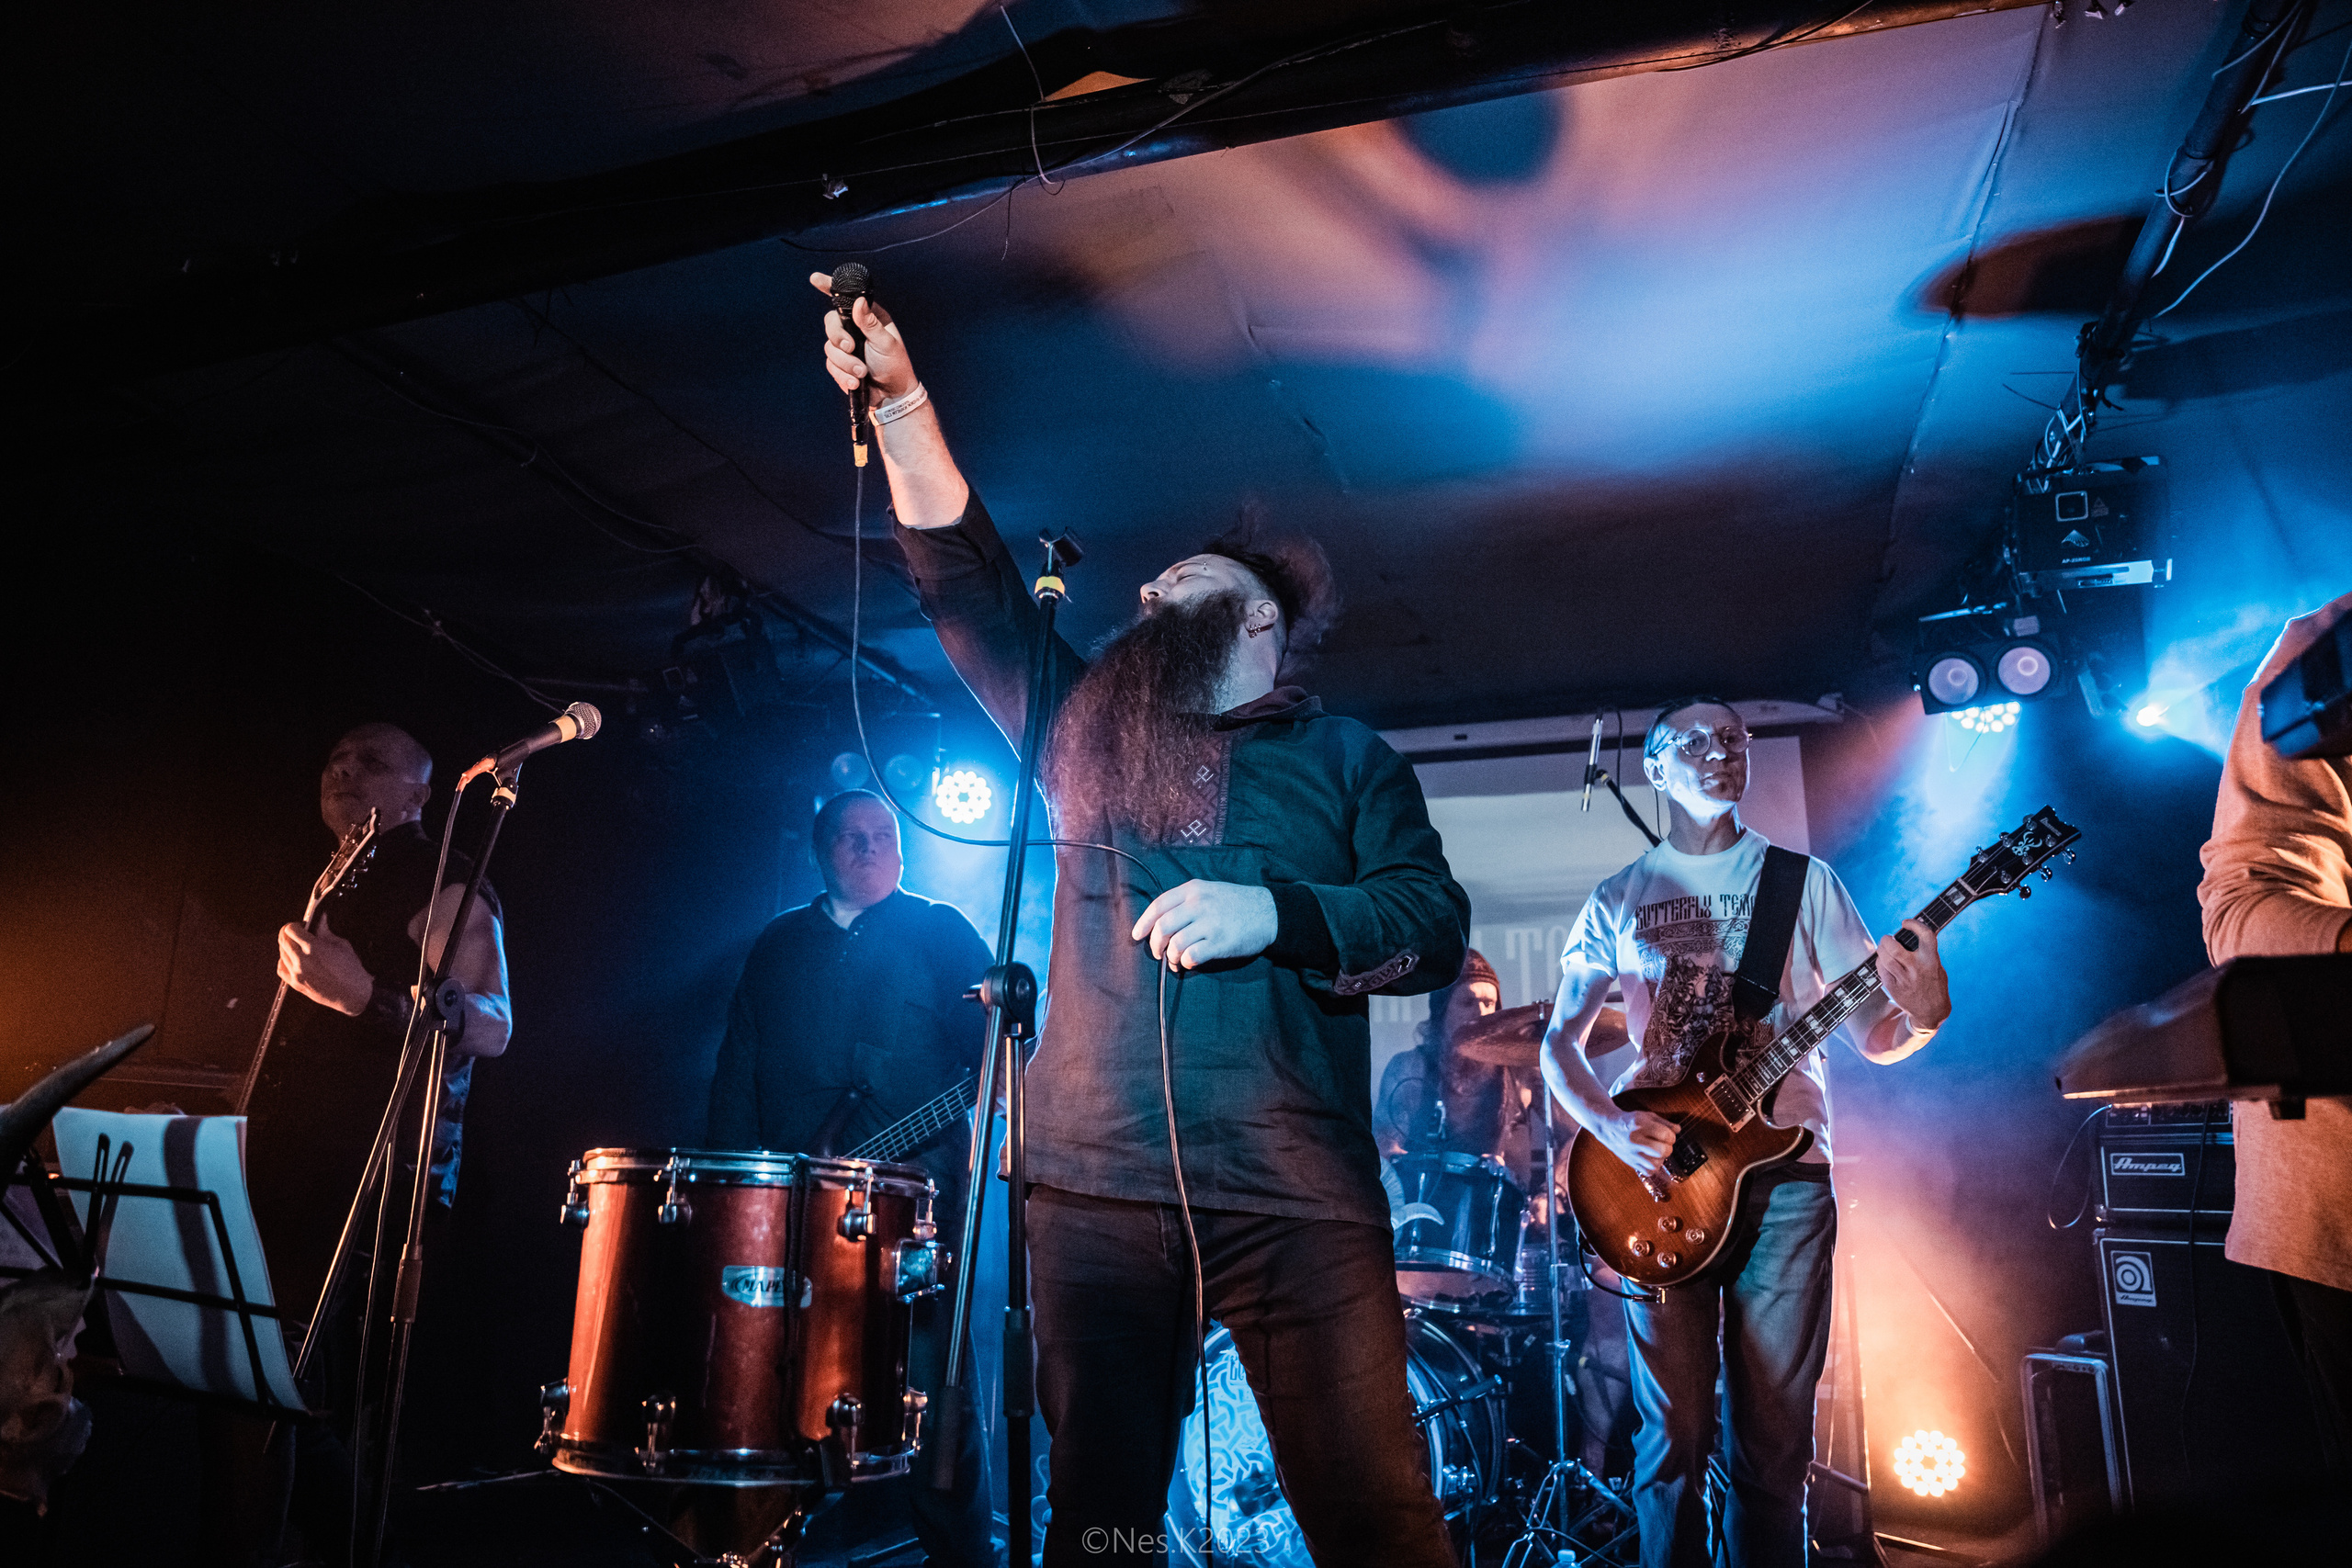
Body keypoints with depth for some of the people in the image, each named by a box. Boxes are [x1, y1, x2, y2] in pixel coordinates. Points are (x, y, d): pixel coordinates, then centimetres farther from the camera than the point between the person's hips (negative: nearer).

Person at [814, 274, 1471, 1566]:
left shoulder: (1342, 756, 13)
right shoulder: (1090, 730, 20)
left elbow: (1436, 923, 2)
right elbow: (970, 584, 12)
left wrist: (1271, 911, -14)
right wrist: (901, 405, 5)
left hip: (1294, 1183, -2)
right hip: (1096, 1178, 3)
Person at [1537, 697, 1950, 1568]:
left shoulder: (1802, 879, 9)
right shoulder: (1617, 899, 10)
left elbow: (1872, 1037, 5)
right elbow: (1560, 1040, 9)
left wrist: (1923, 1013, -18)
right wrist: (1610, 1125, -10)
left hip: (1784, 1173, 0)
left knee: (1773, 1438, 3)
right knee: (1676, 1434, 2)